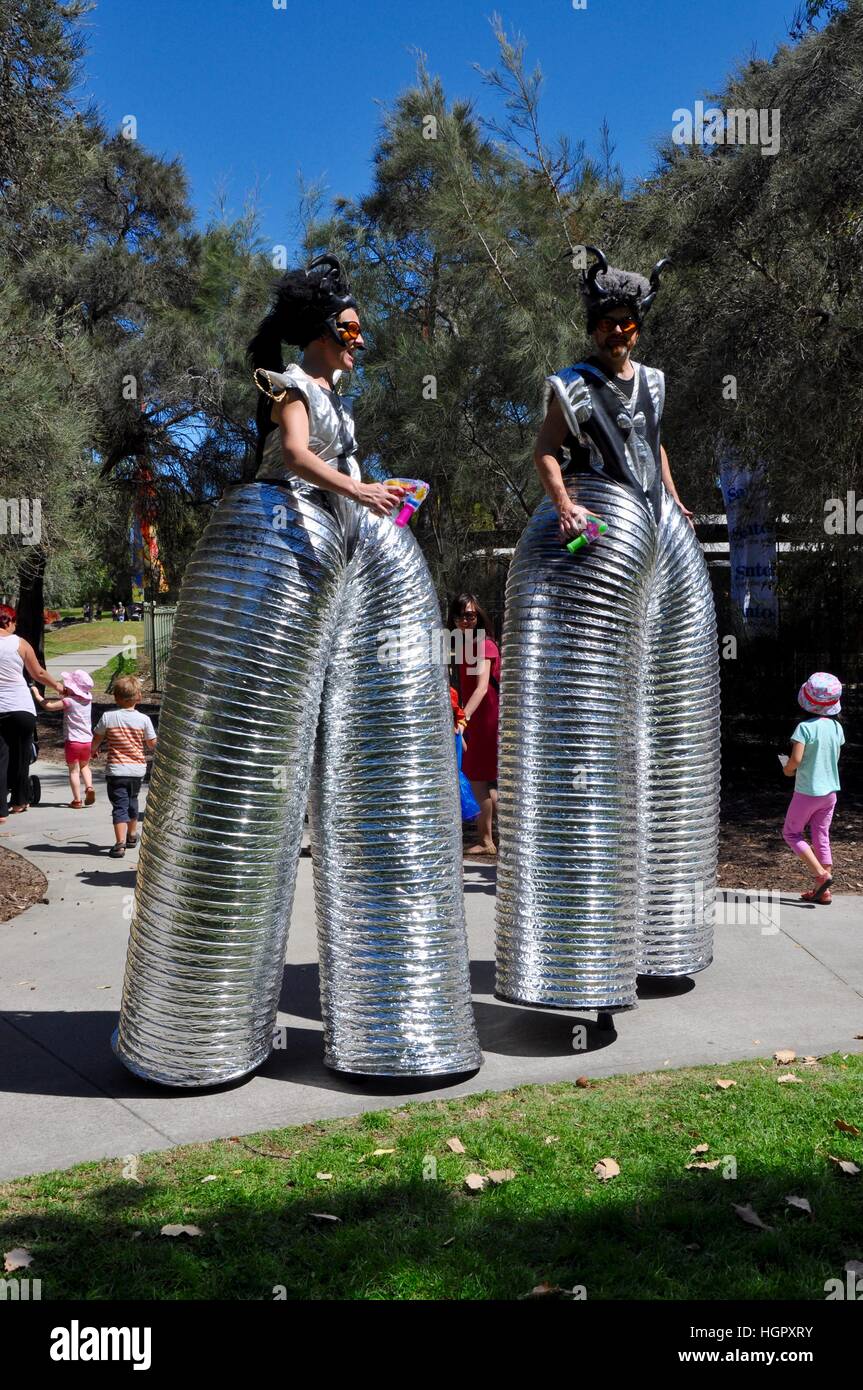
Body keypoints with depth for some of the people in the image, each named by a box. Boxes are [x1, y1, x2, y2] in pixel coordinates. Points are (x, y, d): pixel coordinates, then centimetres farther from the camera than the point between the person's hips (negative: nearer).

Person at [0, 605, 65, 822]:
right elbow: (39, 674, 8)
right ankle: (19, 802, 26)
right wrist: (57, 685, 25)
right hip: (22, 708, 0)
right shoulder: (20, 644, -2)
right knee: (20, 756, 14)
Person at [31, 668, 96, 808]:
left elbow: (49, 706, -14)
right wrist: (66, 692, 9)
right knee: (84, 766, 24)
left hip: (72, 742, -5)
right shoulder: (88, 699, 3)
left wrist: (37, 695, -2)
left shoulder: (69, 701, -15)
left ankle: (77, 800, 3)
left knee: (73, 770, 4)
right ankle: (89, 787, 1)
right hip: (87, 741, 5)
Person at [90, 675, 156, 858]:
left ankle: (120, 843, -18)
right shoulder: (144, 719, -5)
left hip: (116, 769, -3)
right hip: (137, 769, 3)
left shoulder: (108, 717, -8)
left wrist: (94, 750, 24)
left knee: (119, 806, -4)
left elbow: (96, 739, 2)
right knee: (132, 801, 23)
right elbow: (152, 744, 0)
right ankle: (132, 835, 40)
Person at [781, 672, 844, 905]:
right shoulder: (837, 727, 0)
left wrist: (787, 770, -5)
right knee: (821, 837, 13)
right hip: (830, 791, 6)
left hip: (807, 792, -6)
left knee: (791, 834, 11)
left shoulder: (805, 727, -19)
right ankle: (823, 891, 15)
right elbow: (835, 758, 9)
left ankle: (821, 874, -3)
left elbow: (796, 758, -25)